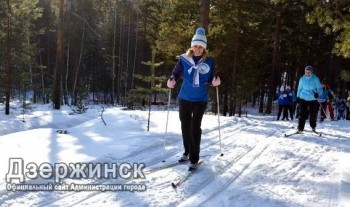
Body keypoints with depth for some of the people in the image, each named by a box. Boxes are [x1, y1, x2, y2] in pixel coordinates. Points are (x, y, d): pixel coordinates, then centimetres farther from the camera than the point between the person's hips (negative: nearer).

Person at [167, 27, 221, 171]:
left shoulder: (209, 61, -4)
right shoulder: (184, 59, -4)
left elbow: (211, 79, 2)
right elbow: (176, 73, 1)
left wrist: (215, 82, -20)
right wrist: (172, 80, -19)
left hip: (200, 100, -2)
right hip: (184, 98, 2)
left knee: (195, 127, -7)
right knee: (185, 126, 13)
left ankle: (194, 159, 2)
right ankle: (187, 152, 33)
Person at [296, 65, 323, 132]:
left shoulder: (315, 79, -4)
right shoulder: (302, 79, 3)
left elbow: (319, 88, -4)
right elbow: (299, 88, 15)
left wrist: (317, 93, -25)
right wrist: (298, 96, 17)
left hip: (313, 99, 0)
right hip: (303, 99, 0)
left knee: (313, 114, 8)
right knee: (302, 114, -7)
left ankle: (313, 127, 29)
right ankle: (300, 128, -4)